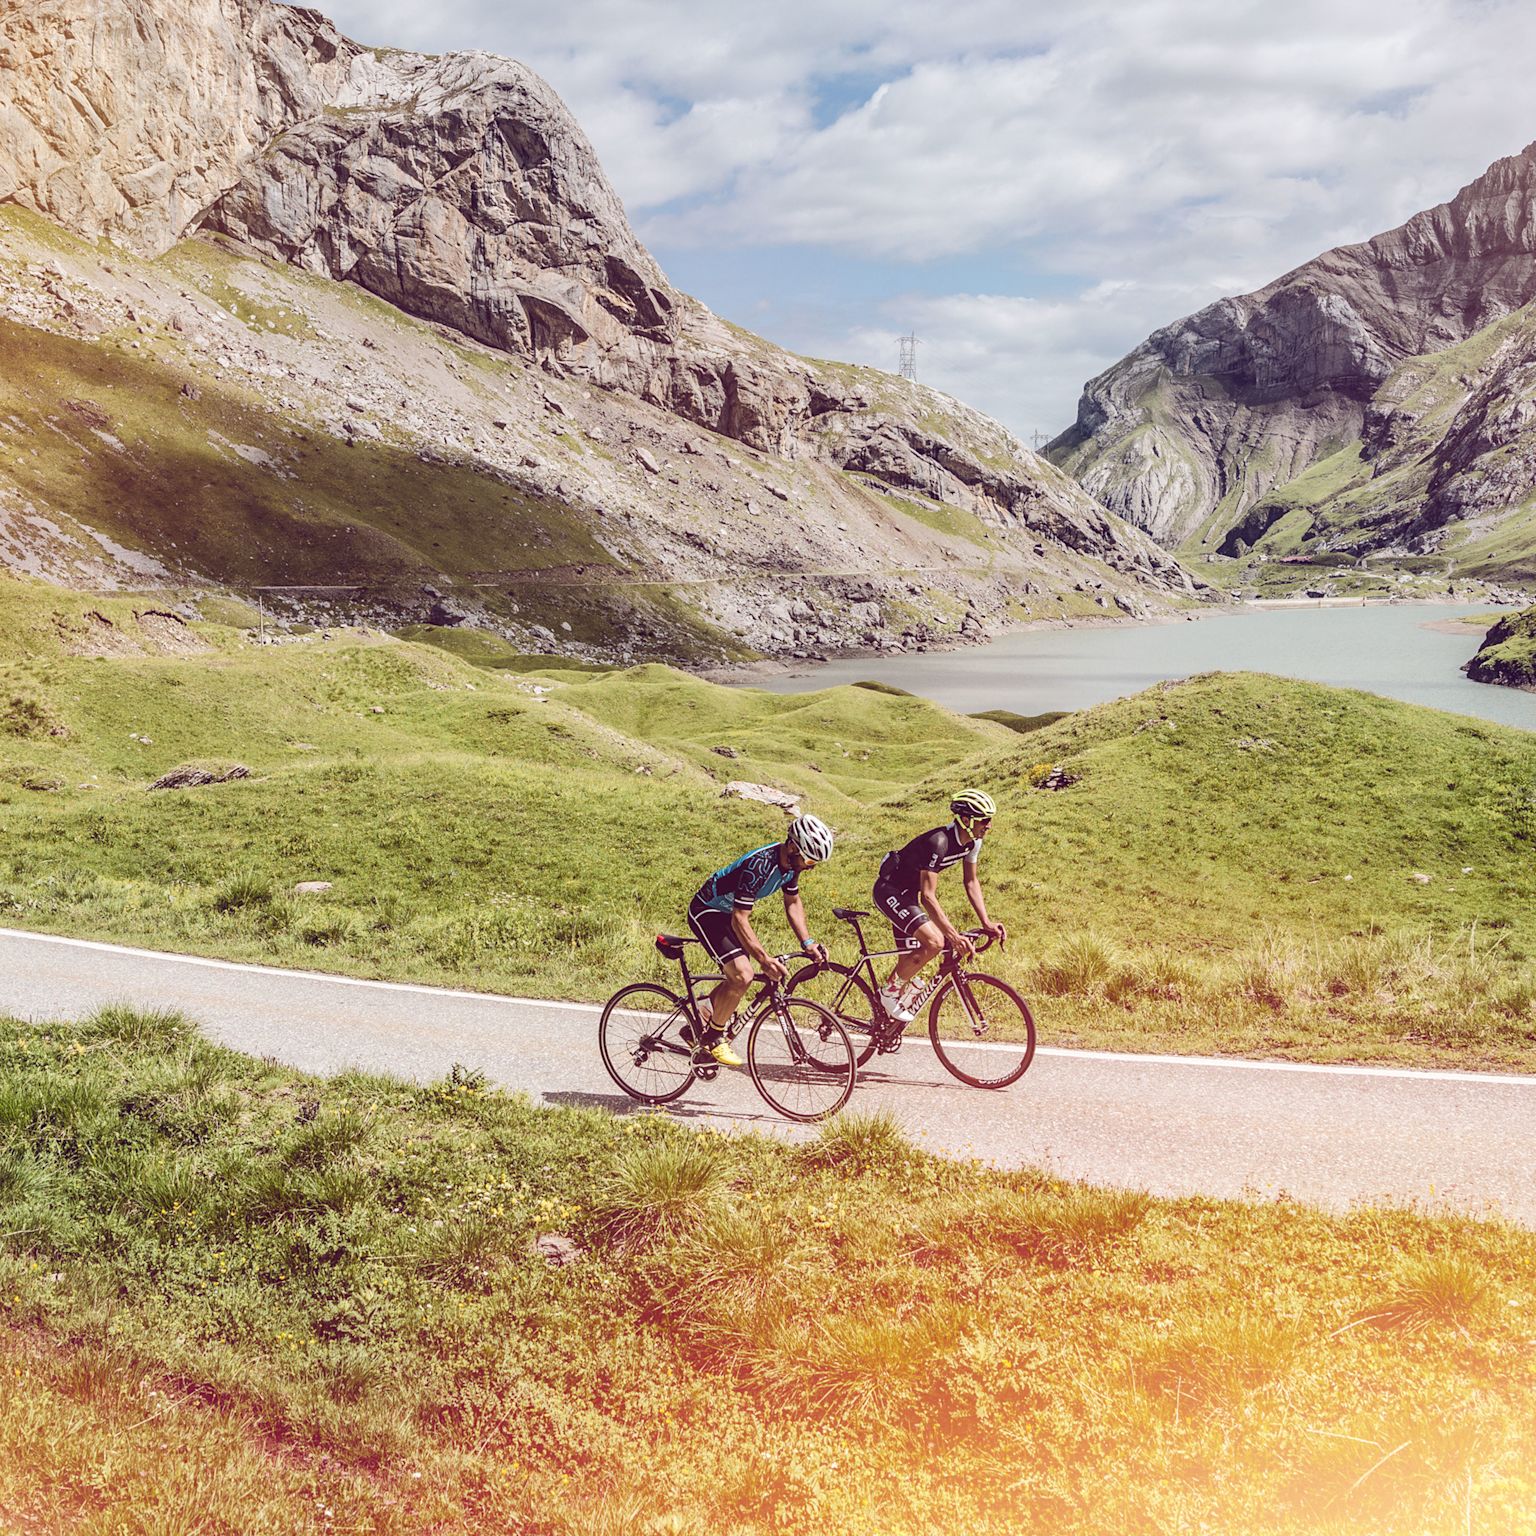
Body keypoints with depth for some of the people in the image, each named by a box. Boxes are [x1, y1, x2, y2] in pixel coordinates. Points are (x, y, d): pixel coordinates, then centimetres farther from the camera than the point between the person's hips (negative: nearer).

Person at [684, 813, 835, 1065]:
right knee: (742, 976, -20)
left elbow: (793, 902, 7)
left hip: (727, 912, 9)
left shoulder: (793, 862, -9)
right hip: (706, 912, -9)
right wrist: (764, 959, -40)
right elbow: (740, 920, -35)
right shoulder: (759, 865, -36)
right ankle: (713, 1039, -2)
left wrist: (808, 943, -3)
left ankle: (696, 1029, 30)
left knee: (737, 979, 15)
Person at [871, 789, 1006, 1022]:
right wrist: (953, 935, -38)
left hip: (907, 894, 10)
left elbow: (971, 882, 8)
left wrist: (987, 923, -2)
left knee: (911, 958, 10)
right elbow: (928, 896, -33)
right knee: (933, 942, -24)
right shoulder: (938, 843, -31)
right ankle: (890, 992, -9)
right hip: (889, 891, -10)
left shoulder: (972, 842, -4)